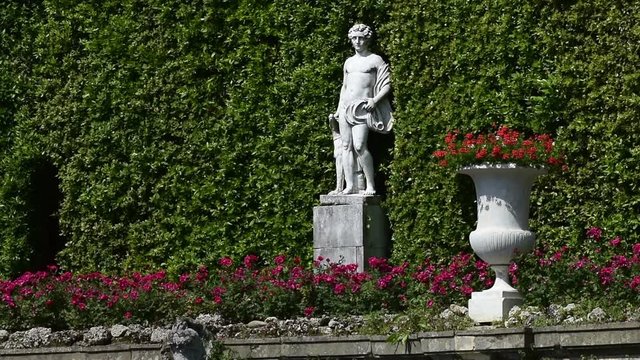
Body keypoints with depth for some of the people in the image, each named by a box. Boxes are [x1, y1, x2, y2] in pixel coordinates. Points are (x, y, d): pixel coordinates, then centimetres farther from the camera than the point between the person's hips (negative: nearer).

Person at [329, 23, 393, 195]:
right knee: (346, 146, 0)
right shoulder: (348, 62, 20)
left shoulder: (375, 60, 2)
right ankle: (350, 185, 0)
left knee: (359, 146, -20)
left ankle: (370, 185, -14)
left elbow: (387, 85, -1)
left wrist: (375, 100, -15)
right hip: (345, 108, 7)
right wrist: (338, 110, 21)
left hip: (362, 107, -7)